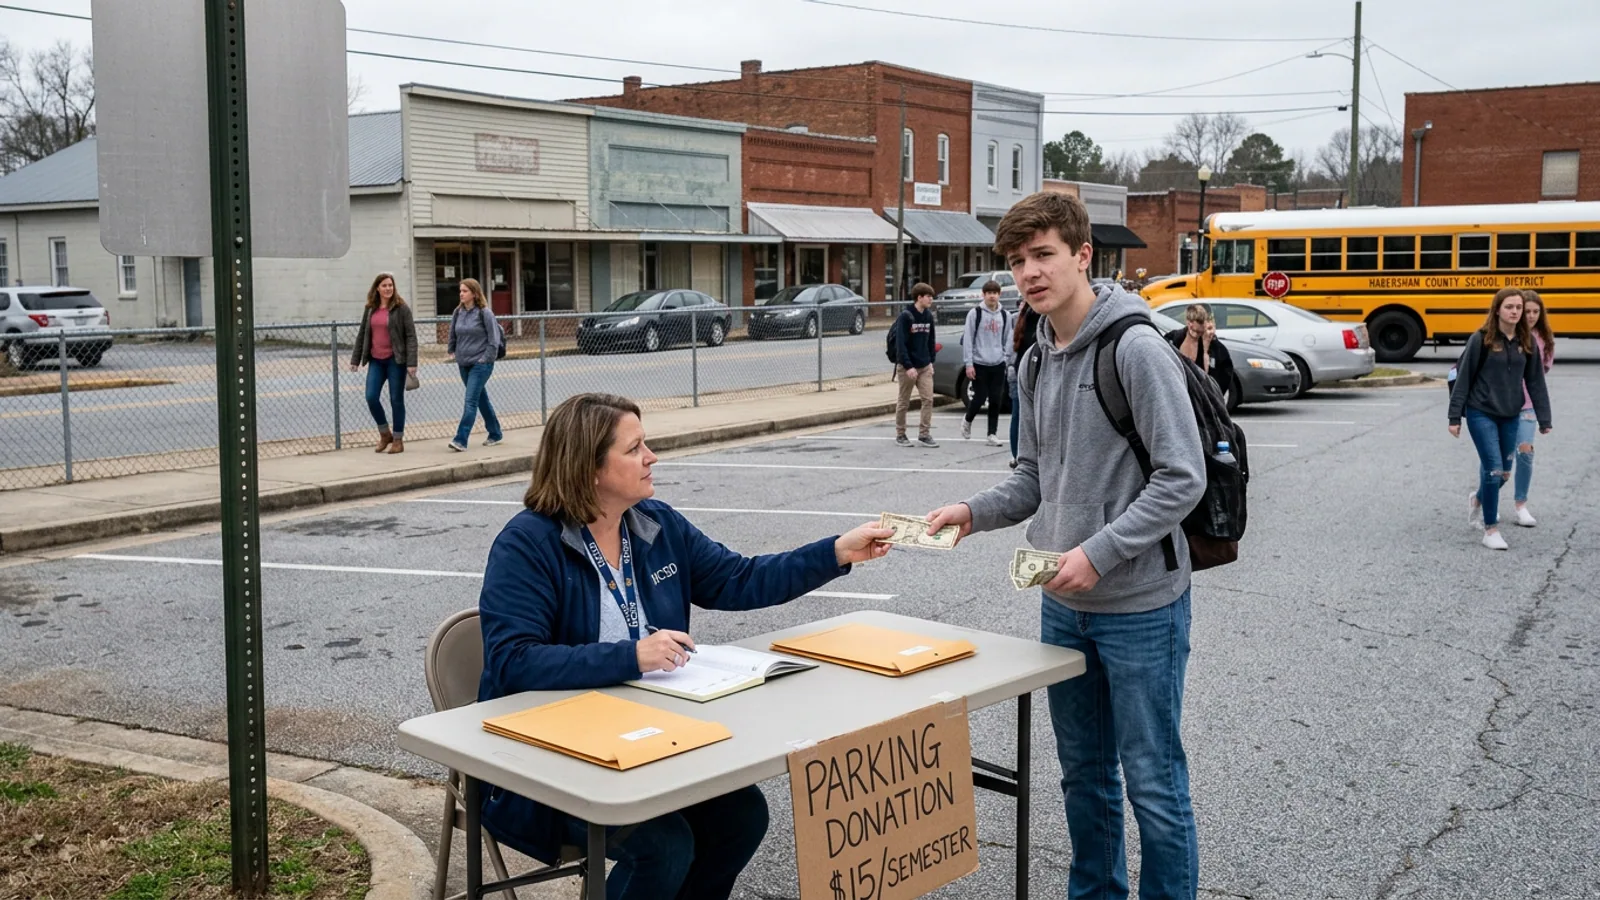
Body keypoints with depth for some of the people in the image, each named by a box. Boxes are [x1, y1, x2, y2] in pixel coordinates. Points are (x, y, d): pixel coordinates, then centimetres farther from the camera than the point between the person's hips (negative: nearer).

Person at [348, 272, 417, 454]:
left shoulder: (401, 308, -5)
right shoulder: (371, 309, 8)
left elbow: (411, 336, -9)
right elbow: (361, 335, 15)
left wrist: (411, 363, -16)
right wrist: (355, 360, 12)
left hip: (395, 360, -4)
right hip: (376, 361, 4)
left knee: (396, 400, 2)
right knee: (371, 397, -4)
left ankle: (398, 440, 13)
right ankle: (385, 434, 17)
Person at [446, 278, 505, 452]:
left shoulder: (484, 313, -10)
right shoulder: (458, 312, 7)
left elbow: (494, 338, -10)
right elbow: (453, 334, 20)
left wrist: (486, 358, -12)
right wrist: (452, 351, 12)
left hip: (480, 364, -7)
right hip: (463, 364, 7)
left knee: (471, 401, -14)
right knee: (481, 399, 16)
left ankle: (460, 440, -18)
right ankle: (495, 434, 28)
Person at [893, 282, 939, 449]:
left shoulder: (929, 316, 6)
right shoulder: (905, 316, -13)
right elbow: (900, 343, -17)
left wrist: (931, 362, 9)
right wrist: (908, 366, -22)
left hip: (925, 366, 5)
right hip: (907, 367, -5)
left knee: (928, 399, -3)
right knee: (903, 402, 6)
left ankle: (924, 434, 3)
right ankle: (900, 435, 17)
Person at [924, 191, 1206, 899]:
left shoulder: (1136, 349, -16)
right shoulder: (1035, 364, 8)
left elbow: (1182, 478, -18)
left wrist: (1100, 553, -22)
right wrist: (975, 511, 0)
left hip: (1140, 603, -7)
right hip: (1063, 605, 8)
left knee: (1153, 779, 3)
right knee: (1084, 772, 19)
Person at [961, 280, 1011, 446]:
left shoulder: (1005, 315, 8)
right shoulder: (975, 313, -3)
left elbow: (1007, 340, 11)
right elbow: (968, 339, -5)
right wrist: (968, 364, -9)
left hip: (998, 364, 3)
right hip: (979, 363, -3)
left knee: (996, 399, 0)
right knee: (980, 397, -2)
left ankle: (993, 434, 7)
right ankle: (968, 422, 26)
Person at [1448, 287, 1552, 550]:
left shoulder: (1527, 341, 3)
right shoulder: (1481, 339, -9)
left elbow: (1536, 382, 7)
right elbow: (1463, 378, -6)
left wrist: (1544, 419, 6)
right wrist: (1455, 417, -7)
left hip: (1511, 416, 5)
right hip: (1481, 414, -4)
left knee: (1504, 471, 12)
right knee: (1493, 469, -9)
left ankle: (1478, 499, 44)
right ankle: (1491, 530, 4)